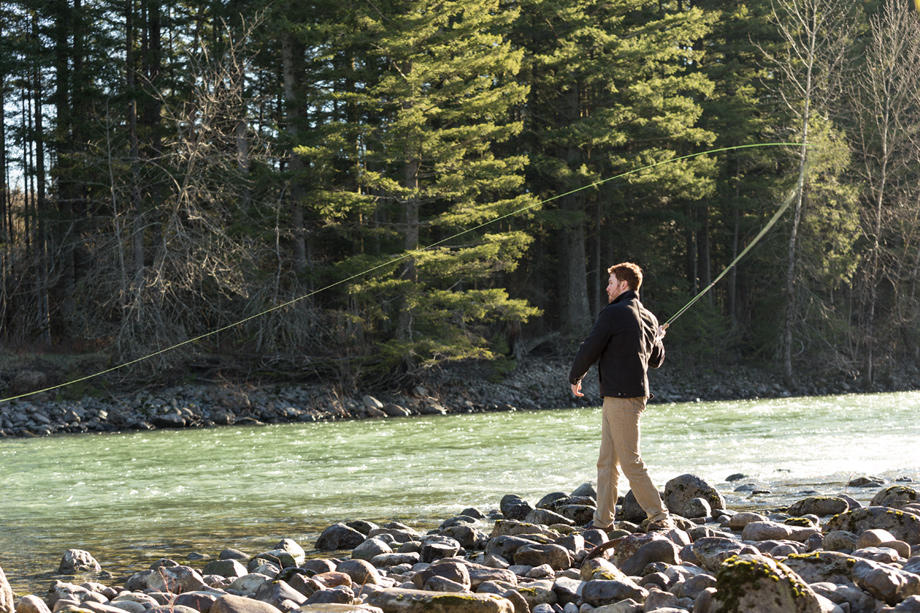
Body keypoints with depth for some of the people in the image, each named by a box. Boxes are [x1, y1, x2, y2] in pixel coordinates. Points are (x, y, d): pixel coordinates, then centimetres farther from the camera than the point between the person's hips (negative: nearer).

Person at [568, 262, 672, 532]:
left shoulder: (612, 314, -12)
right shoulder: (649, 318, 15)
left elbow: (589, 350, -10)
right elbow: (657, 360, 23)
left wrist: (575, 378, 7)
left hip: (622, 397, -9)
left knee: (630, 462, -7)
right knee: (606, 461, 11)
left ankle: (659, 517, -5)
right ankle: (603, 520, 12)